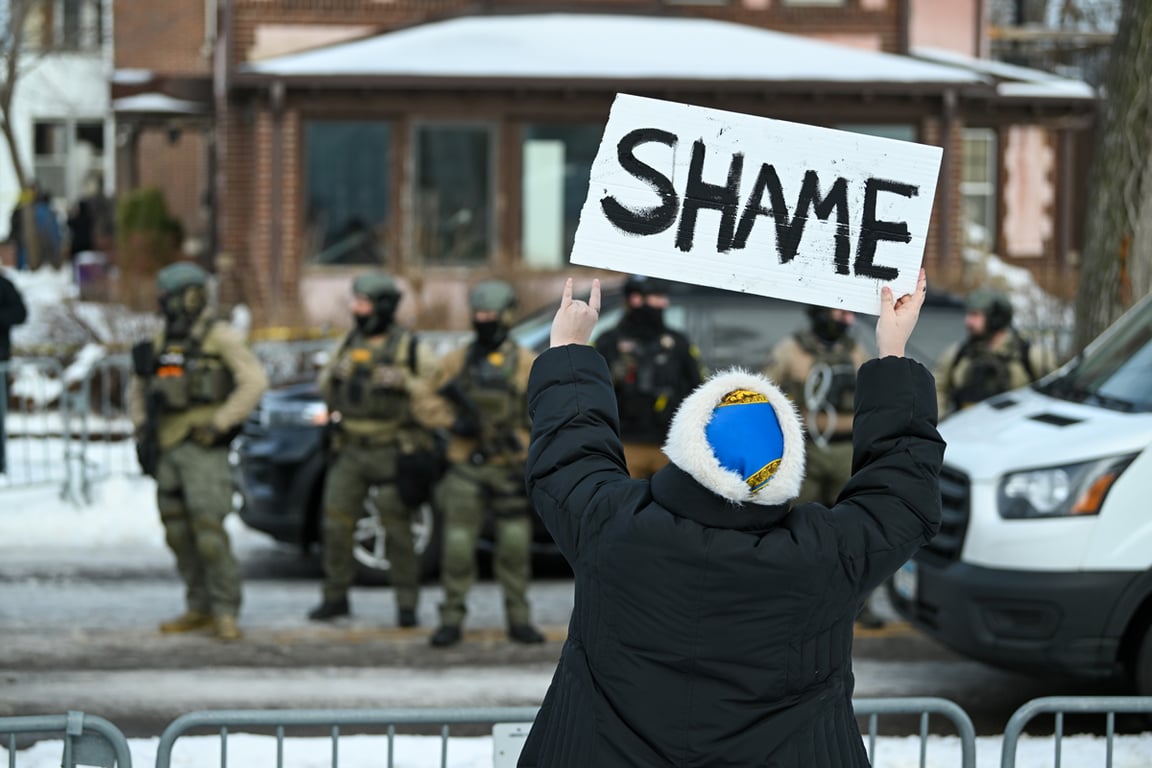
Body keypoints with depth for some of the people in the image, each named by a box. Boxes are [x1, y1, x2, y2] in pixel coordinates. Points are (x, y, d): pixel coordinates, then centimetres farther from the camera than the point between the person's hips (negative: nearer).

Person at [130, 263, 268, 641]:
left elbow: (254, 381, -15)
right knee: (179, 533, 8)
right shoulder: (164, 340, 14)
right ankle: (199, 608, 16)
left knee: (208, 530, -14)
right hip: (168, 449, 7)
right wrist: (142, 430, 13)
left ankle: (225, 613, -9)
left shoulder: (220, 336, -7)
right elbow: (141, 386, 25)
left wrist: (220, 424, -17)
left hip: (204, 449, -7)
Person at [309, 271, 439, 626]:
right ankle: (335, 597, 14)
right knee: (336, 523, 2)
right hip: (350, 450, 5)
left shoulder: (410, 347, -3)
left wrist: (404, 382, -20)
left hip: (391, 451, -4)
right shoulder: (349, 344, 11)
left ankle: (407, 603, 4)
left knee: (397, 529, -4)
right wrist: (333, 376, -4)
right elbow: (326, 389, 18)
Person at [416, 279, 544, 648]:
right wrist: (454, 421, -11)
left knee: (515, 546, 1)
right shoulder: (455, 361, 7)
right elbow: (433, 407, 9)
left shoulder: (526, 363, 3)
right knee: (457, 546, -3)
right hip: (465, 467, 1)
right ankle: (451, 620, 6)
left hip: (511, 468, -1)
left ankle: (519, 619, 11)